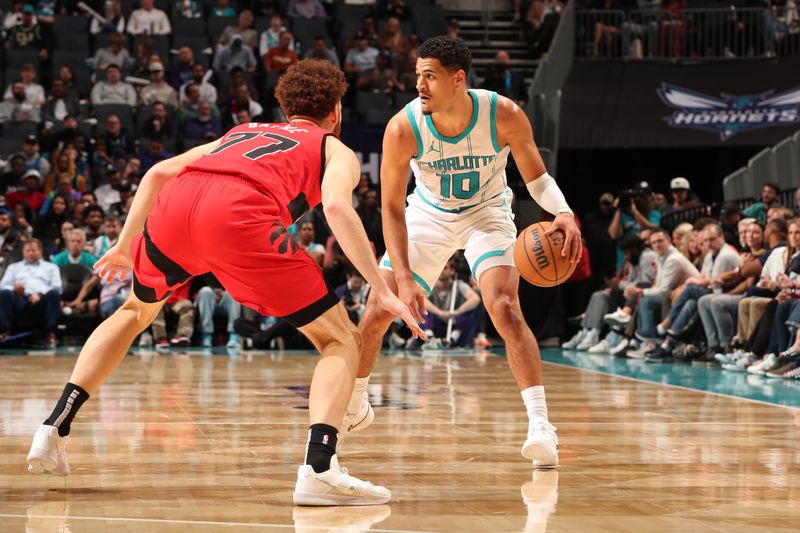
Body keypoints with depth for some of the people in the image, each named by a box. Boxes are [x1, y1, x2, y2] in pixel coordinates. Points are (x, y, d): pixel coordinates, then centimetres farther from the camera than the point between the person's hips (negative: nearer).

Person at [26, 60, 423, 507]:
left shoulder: (241, 133, 41)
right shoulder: (337, 151, 26)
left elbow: (158, 173, 30)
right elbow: (337, 206, 2)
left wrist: (125, 247, 38)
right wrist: (381, 289, -1)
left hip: (174, 205, 5)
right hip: (238, 215, -5)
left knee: (136, 311, 34)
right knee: (341, 340, 7)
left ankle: (54, 430, 24)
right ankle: (319, 467, -16)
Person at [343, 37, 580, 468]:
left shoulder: (504, 116, -28)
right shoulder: (403, 128, -28)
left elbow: (536, 177, -13)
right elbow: (392, 208, -19)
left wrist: (563, 211, -35)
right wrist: (404, 278, -27)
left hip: (486, 212, -2)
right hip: (428, 215, 2)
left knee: (504, 307, -25)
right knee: (376, 314, 3)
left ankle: (540, 425, -23)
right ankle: (354, 408, 29)